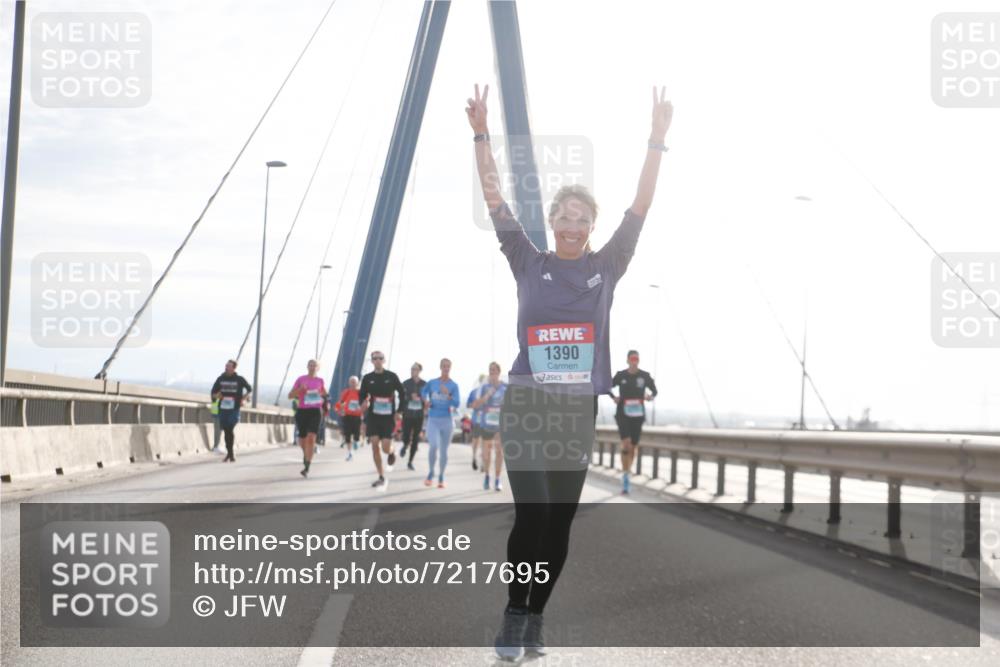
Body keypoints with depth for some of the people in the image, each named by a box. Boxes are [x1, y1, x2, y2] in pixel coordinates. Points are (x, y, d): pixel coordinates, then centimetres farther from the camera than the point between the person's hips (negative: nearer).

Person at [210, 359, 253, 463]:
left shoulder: (239, 379, 0)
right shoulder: (220, 379, 6)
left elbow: (249, 389, 14)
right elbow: (213, 392, 12)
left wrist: (243, 399, 3)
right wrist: (216, 396, -8)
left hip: (234, 409, -3)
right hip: (223, 408, 3)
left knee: (230, 429, -16)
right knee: (226, 431, 6)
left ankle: (230, 453, -9)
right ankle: (230, 453, 19)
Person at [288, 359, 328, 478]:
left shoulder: (320, 380, 9)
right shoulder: (300, 379, 3)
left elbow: (324, 393, 31)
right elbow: (290, 395, 0)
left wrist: (323, 399, 14)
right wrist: (300, 389, -14)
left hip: (315, 411, -1)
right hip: (302, 411, 1)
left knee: (311, 438, -17)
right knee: (302, 438, 10)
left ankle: (307, 467, -19)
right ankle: (305, 454, 46)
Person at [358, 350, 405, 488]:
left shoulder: (392, 377, -2)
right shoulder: (367, 378, 4)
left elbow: (402, 393, 5)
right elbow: (362, 395, 10)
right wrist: (364, 403, -13)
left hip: (388, 417, -2)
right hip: (373, 416, 2)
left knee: (385, 448, -8)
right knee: (375, 445, -5)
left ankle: (392, 453, 31)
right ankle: (381, 477, 4)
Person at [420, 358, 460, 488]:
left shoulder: (453, 386, -2)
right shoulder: (432, 383, 4)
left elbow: (456, 404, -10)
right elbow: (423, 392, 25)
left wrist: (448, 395, -26)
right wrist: (426, 401, 6)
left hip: (446, 420, 0)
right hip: (432, 420, 0)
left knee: (444, 450, 6)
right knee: (434, 446, -18)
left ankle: (441, 477, 20)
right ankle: (431, 472, 3)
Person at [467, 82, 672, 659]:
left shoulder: (606, 268, 7)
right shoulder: (530, 264, 4)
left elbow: (641, 207, 2)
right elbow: (496, 200, -1)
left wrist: (658, 140, -4)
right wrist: (482, 134, -7)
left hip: (578, 411, 2)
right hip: (526, 406, -2)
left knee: (559, 522, 6)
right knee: (532, 513, -13)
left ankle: (535, 622, 19)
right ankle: (513, 617, 3)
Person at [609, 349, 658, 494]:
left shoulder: (645, 376, -2)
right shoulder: (620, 375, -2)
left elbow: (654, 390, 10)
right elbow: (608, 388, 12)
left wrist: (651, 396, -13)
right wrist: (614, 397, -7)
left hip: (637, 415, 2)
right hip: (623, 414, -2)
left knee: (633, 447, 8)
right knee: (626, 444, -19)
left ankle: (628, 470, 35)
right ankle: (625, 477, -14)